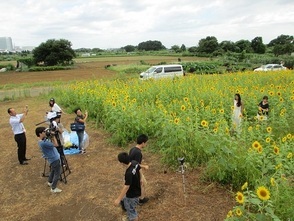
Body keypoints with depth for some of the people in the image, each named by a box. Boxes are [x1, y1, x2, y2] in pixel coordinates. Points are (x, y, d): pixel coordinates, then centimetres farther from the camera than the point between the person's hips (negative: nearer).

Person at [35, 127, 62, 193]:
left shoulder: (44, 140, 1)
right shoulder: (43, 143, -29)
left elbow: (52, 142, 10)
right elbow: (55, 144, -26)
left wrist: (51, 137, -5)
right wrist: (53, 136, -17)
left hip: (53, 159, 10)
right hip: (55, 160, -10)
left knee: (53, 171, 29)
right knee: (57, 174, 3)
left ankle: (50, 182, 47)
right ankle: (53, 188, 14)